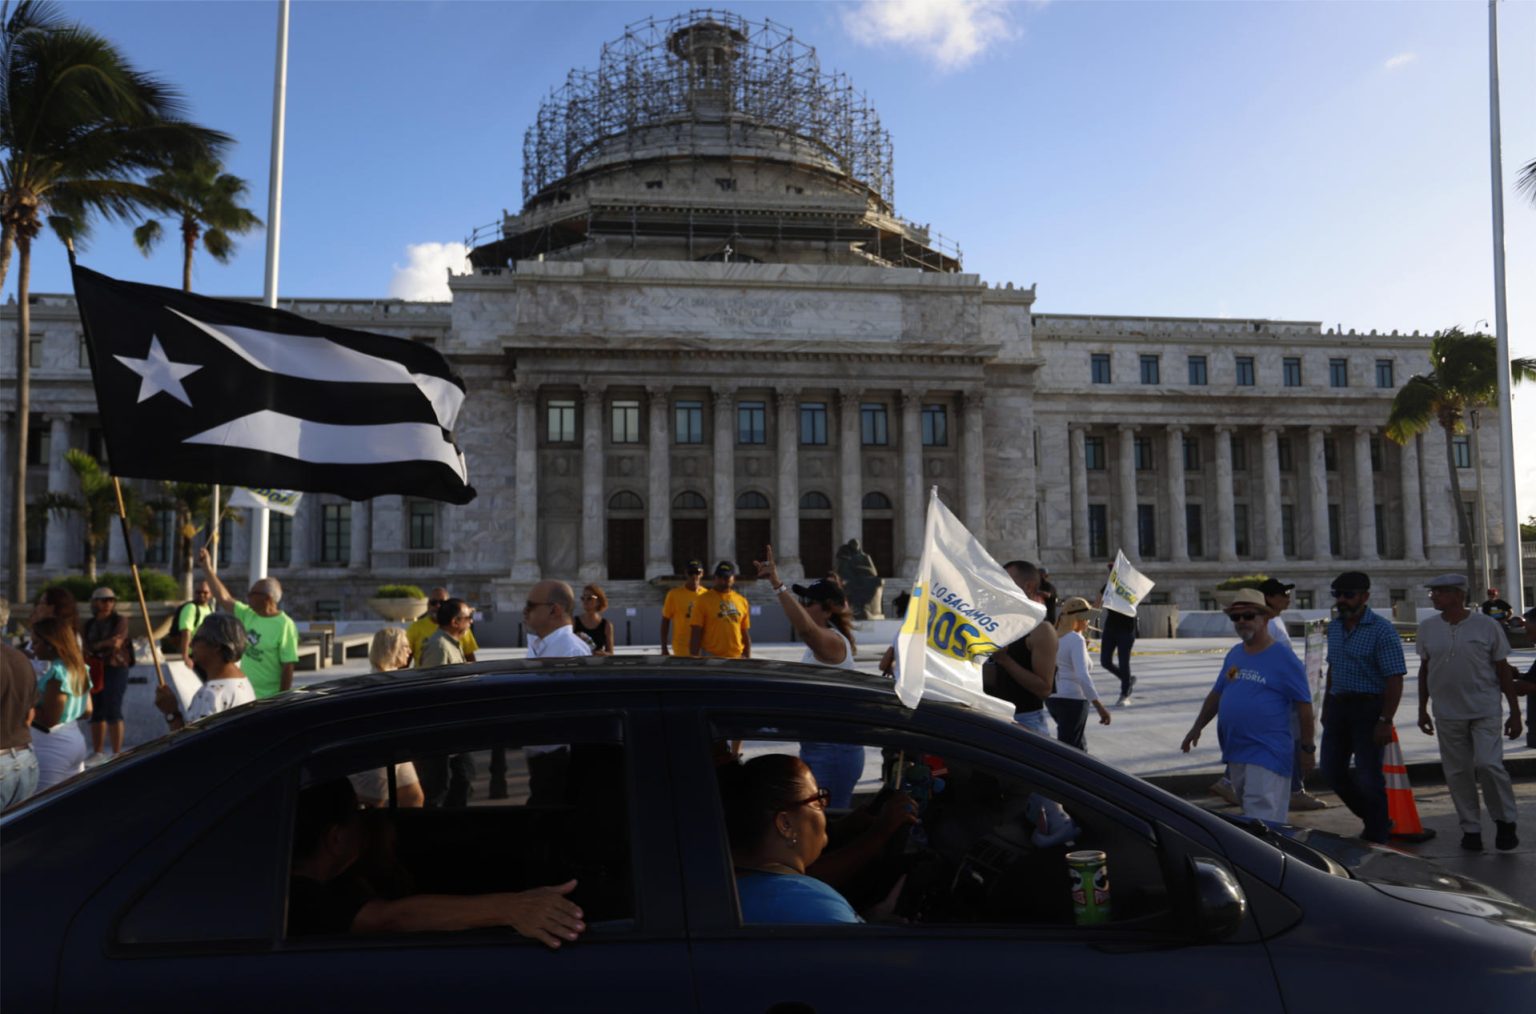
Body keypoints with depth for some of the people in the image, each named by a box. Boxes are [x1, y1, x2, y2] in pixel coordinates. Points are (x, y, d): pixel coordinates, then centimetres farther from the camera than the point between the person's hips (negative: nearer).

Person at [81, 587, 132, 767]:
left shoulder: (120, 620, 1)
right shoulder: (89, 624, 13)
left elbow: (117, 643, -13)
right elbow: (87, 647, 0)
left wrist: (96, 646, -6)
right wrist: (105, 644, -16)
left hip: (115, 668, -5)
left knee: (113, 711, -9)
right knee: (96, 712, 8)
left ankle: (117, 753, -6)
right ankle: (97, 752, 16)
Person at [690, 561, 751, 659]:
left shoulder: (741, 601, 10)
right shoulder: (703, 599, -3)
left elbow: (745, 634, 14)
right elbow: (696, 633, -5)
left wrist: (747, 659, 10)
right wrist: (694, 659, -11)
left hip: (737, 658, 4)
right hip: (710, 657, -4)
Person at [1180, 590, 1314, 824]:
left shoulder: (1283, 658, -8)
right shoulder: (1234, 654, 10)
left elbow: (1303, 705, -6)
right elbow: (1216, 694, 19)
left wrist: (1307, 747, -6)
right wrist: (1197, 728, 17)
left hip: (1267, 754, -7)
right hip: (1235, 752, 7)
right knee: (1247, 818, 17)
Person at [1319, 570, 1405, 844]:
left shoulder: (1382, 631, -13)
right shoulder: (1334, 627, 10)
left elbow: (1395, 680, -17)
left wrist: (1385, 721, -22)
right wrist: (1326, 707, 18)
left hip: (1369, 707, -7)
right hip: (1338, 706, 7)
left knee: (1368, 775, -2)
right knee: (1331, 769, 11)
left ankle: (1376, 836, 15)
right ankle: (1376, 821, 30)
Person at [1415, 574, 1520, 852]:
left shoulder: (1487, 625, -4)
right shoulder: (1427, 628, 4)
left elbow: (1503, 670, 1)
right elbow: (1424, 670, 12)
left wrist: (1515, 712, 0)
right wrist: (1422, 709, 12)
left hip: (1485, 710, -3)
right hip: (1447, 714, 3)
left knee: (1488, 764, -13)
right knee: (1458, 772, 5)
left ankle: (1505, 821, 10)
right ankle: (1471, 829, 17)